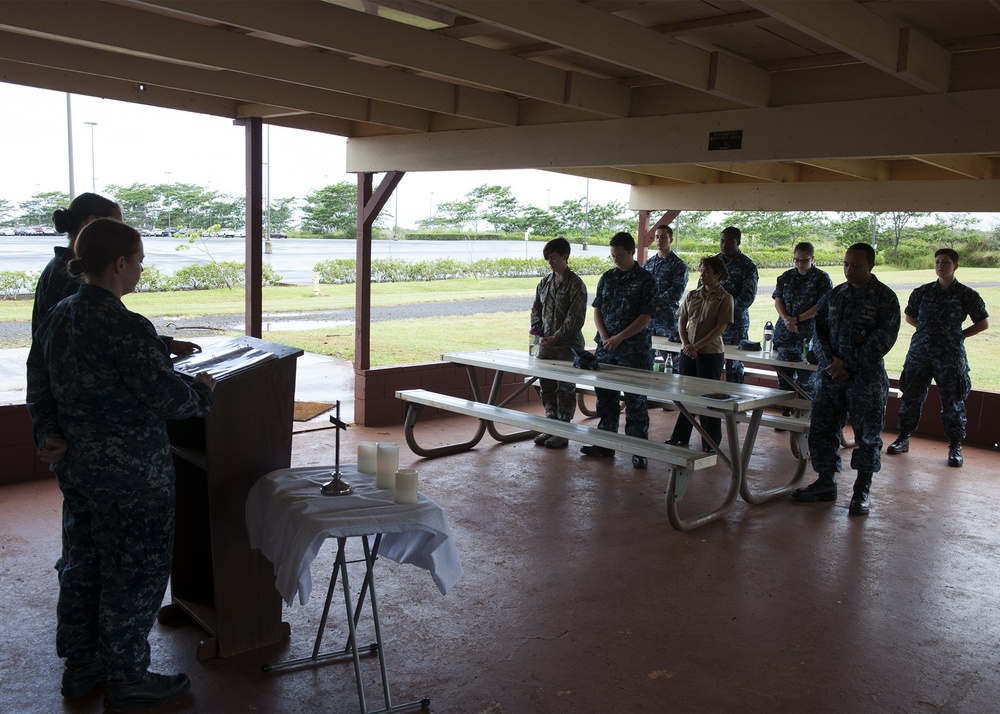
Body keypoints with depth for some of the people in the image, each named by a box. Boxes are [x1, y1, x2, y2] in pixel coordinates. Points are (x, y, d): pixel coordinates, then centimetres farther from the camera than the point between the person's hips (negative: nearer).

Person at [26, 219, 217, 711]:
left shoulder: (56, 318, 4)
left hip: (76, 467, 9)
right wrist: (201, 392, -2)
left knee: (83, 564, 21)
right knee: (133, 574, 7)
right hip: (131, 475, -9)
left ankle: (80, 667, 37)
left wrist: (48, 435, 8)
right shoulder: (125, 329, -24)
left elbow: (38, 385, 10)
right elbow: (166, 398, -20)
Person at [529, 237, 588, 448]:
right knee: (547, 386, 11)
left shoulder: (575, 284, -10)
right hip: (546, 344, 6)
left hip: (567, 345, -6)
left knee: (565, 388, 2)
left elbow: (576, 317, -15)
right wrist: (539, 332, 0)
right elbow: (536, 309, 16)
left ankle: (563, 433, 11)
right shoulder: (545, 282, 10)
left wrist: (557, 337, -18)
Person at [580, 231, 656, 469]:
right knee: (605, 397, 11)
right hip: (605, 347, 5)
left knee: (635, 401, 0)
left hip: (634, 348, -5)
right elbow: (597, 310, 11)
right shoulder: (607, 278, 10)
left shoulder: (645, 279, -5)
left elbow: (646, 316, -10)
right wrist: (604, 337, -5)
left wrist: (619, 338, -14)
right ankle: (606, 444, 23)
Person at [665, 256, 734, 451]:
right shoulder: (692, 295, 9)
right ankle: (680, 437, 26)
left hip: (711, 353, -5)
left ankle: (711, 444, 13)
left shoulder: (724, 298, -6)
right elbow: (682, 321, 10)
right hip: (688, 353, 5)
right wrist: (685, 344, -6)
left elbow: (721, 327, -12)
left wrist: (697, 346, -16)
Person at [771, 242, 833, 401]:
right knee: (784, 375, 9)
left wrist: (797, 319, -13)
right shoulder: (786, 277, 13)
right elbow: (778, 300, 8)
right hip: (785, 333, 4)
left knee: (806, 377, -4)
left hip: (808, 334, -4)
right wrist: (786, 319, -9)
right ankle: (785, 411, 19)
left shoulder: (822, 278, -1)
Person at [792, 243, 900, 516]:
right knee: (821, 428, 6)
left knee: (867, 434, 4)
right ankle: (825, 482, 20)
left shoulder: (885, 298, -4)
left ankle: (863, 490, 17)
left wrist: (849, 365, -15)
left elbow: (883, 338, -11)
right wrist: (830, 360, -4)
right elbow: (819, 329, 12)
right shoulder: (833, 296, 11)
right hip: (830, 374, 5)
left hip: (867, 378, -4)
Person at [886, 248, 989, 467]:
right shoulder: (922, 292, 6)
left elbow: (983, 323, 8)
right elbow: (909, 315, 21)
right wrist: (926, 329, 9)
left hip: (950, 355, -2)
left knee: (952, 402, 3)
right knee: (911, 397, 7)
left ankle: (955, 447, 15)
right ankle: (903, 439, 20)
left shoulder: (966, 294, -1)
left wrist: (959, 335, 1)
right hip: (919, 353, 3)